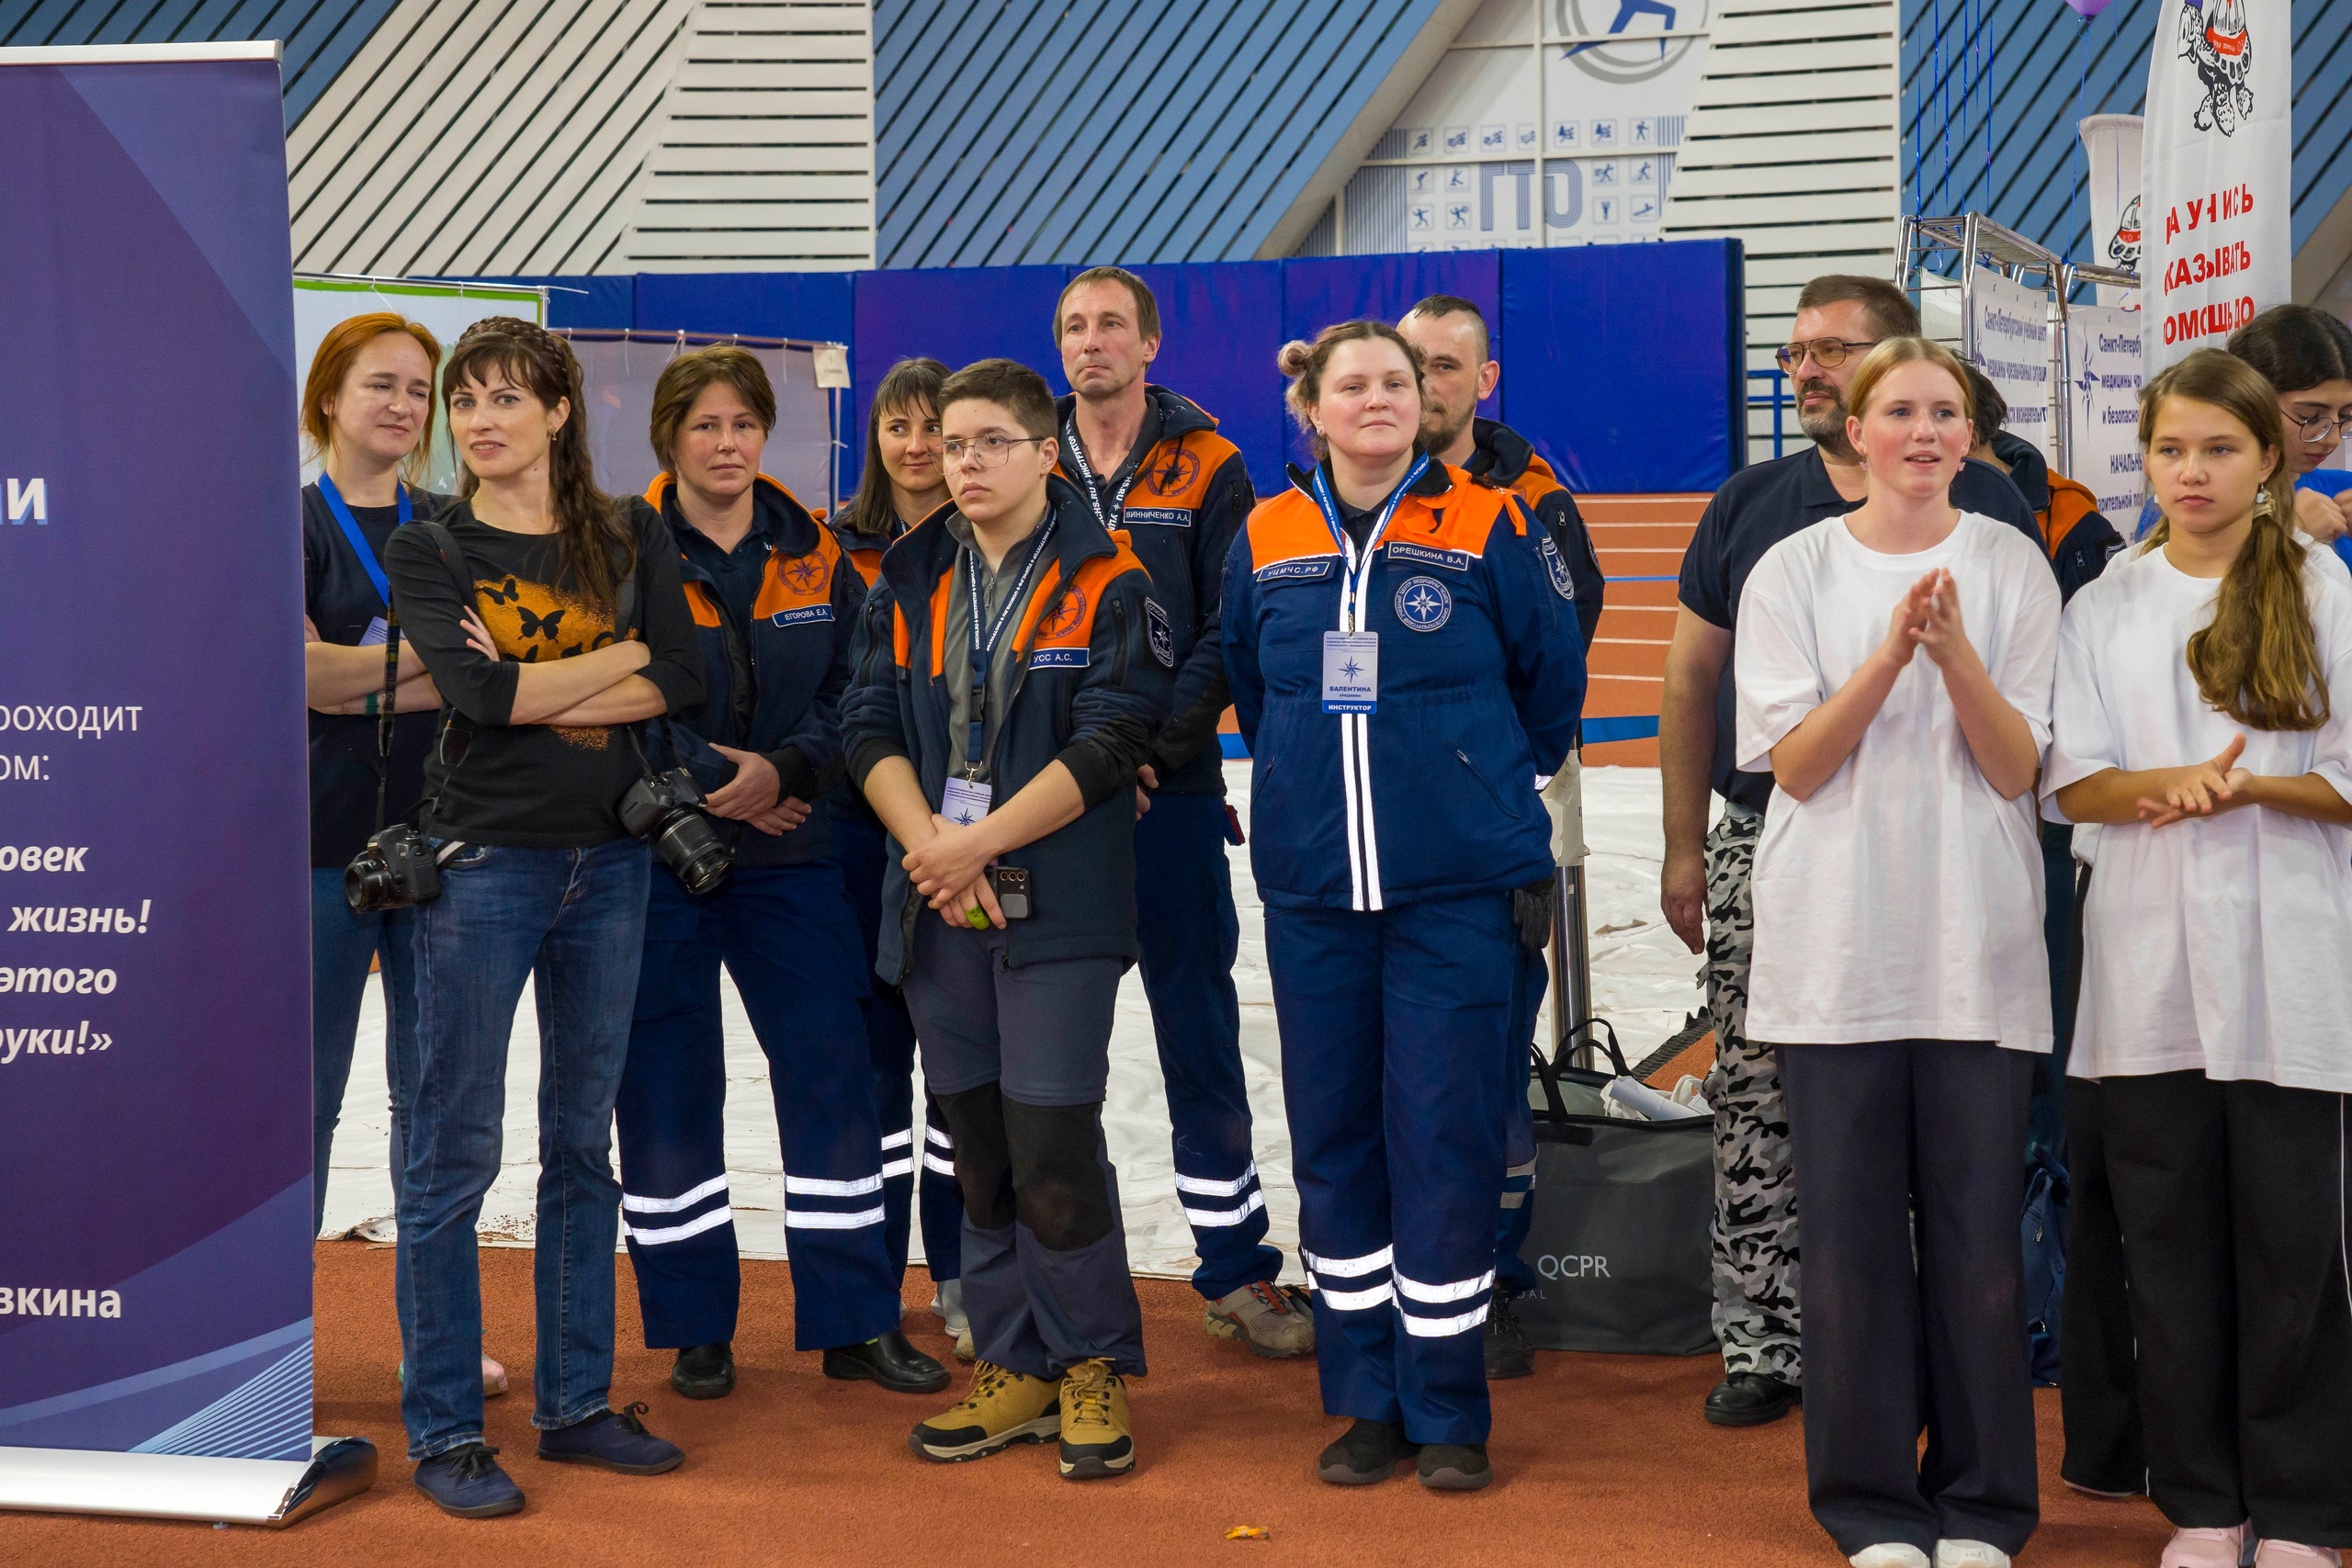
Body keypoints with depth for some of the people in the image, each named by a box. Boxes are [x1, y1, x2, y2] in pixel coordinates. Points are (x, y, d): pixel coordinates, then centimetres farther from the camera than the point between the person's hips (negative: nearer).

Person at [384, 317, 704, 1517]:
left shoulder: (631, 539, 8)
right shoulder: (429, 550, 0)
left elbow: (683, 681, -5)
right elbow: (475, 689, -16)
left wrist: (532, 690, -12)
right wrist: (617, 661, -8)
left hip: (608, 862, 4)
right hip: (483, 862, -3)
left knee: (584, 1144, 11)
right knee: (455, 1150, -2)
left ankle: (576, 1405, 21)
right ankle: (443, 1431, 5)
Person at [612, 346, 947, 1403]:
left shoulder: (815, 557, 7)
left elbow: (853, 695, 4)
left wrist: (783, 771, -13)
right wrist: (713, 791, -15)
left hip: (788, 855, 3)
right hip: (656, 860, -3)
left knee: (833, 1073, 3)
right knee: (666, 1089, 3)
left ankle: (855, 1322, 12)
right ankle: (694, 1328, 16)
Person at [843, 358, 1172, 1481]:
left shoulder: (1106, 582, -2)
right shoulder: (908, 582, 13)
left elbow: (1110, 741, -11)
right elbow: (872, 729, 7)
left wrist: (980, 843, -14)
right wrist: (930, 846, -10)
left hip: (1058, 907, -5)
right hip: (938, 916, 5)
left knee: (1053, 1142, -8)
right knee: (977, 1145, 9)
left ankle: (1092, 1369, 7)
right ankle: (1014, 1368, 20)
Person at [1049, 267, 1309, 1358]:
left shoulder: (1206, 470, 3)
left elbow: (1229, 636, -3)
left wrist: (1152, 743, -13)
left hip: (1172, 789, -2)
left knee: (1198, 1031, 2)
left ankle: (1235, 1269, 10)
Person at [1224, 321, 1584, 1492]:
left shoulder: (1486, 526, -1)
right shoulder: (1266, 542, 6)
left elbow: (1552, 677, 9)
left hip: (1457, 888, -3)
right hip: (1313, 888, 3)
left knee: (1445, 1135, -3)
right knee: (1332, 1140, 6)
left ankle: (1449, 1410, 8)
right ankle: (1366, 1403, 18)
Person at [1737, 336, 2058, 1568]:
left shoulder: (2012, 567, 5)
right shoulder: (1795, 573, 4)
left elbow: (2017, 770, -2)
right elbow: (1795, 765, -4)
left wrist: (1956, 654, -18)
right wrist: (1890, 654, -17)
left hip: (1976, 945, 0)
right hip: (1835, 946, 0)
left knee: (1977, 1234, 2)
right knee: (1850, 1232, 2)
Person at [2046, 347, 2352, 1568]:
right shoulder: (2104, 608, 10)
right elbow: (2072, 783, 2)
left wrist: (2247, 785, -17)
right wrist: (2175, 783, -16)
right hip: (2148, 969, 2)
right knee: (2170, 1244, 6)